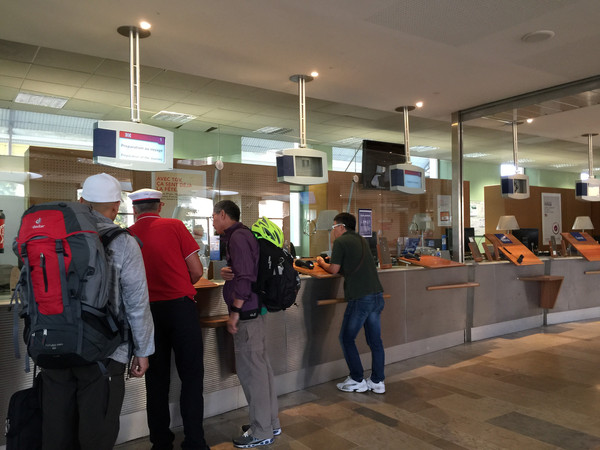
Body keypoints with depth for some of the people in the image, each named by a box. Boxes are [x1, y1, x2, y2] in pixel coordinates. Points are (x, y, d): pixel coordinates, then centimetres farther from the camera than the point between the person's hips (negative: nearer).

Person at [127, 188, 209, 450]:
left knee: (156, 378, 13)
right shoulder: (174, 226, -2)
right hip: (180, 307, -3)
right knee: (191, 376, 7)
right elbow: (196, 271, -4)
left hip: (148, 310, 3)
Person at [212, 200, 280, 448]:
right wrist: (226, 272, 0)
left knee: (250, 370, -2)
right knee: (261, 365, 15)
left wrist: (235, 313, -16)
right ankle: (271, 422, 27)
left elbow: (244, 278, -20)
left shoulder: (238, 237, -14)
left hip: (247, 312, -10)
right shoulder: (242, 234, 17)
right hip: (254, 309, 10)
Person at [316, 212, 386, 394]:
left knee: (347, 338, 8)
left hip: (360, 297, -8)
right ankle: (378, 381, 19)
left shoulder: (341, 241, -4)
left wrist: (322, 263, 14)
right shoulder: (361, 240, 19)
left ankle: (358, 381, 13)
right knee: (375, 340, 13)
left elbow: (334, 269, -5)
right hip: (377, 294, 8)